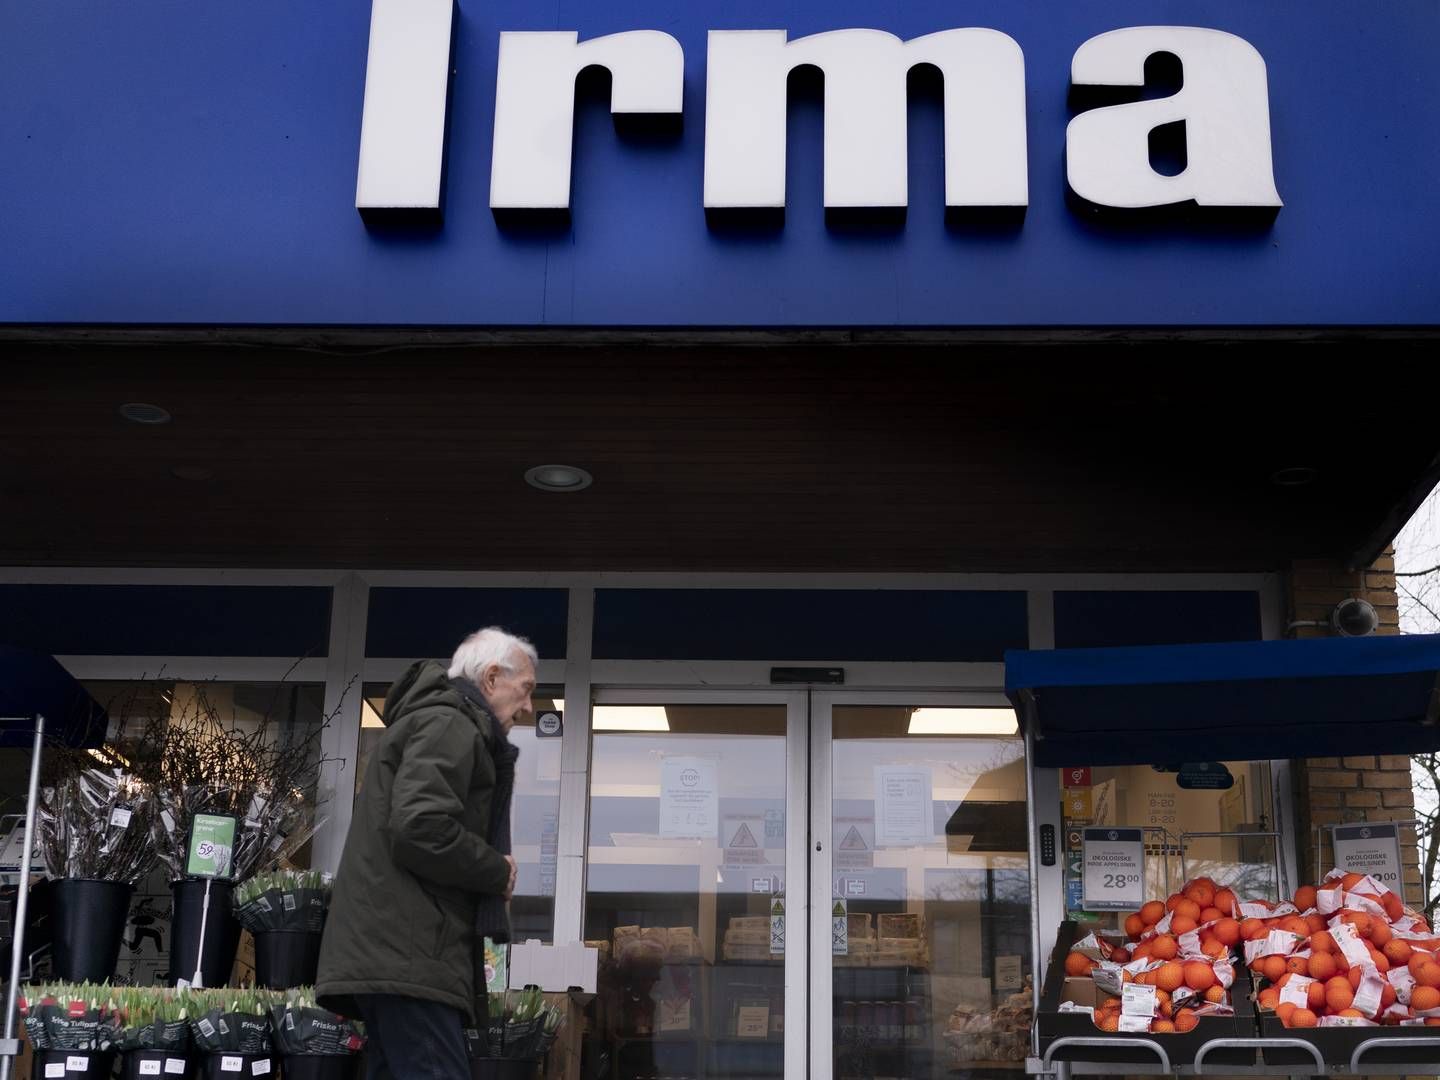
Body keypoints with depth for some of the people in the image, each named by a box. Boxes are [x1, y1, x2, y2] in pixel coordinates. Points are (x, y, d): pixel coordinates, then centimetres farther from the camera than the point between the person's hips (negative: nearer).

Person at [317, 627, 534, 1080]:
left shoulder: (430, 718, 26)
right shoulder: (450, 725, -8)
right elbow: (421, 829, -22)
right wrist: (498, 872, -8)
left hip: (392, 951, 11)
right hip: (409, 954, -11)